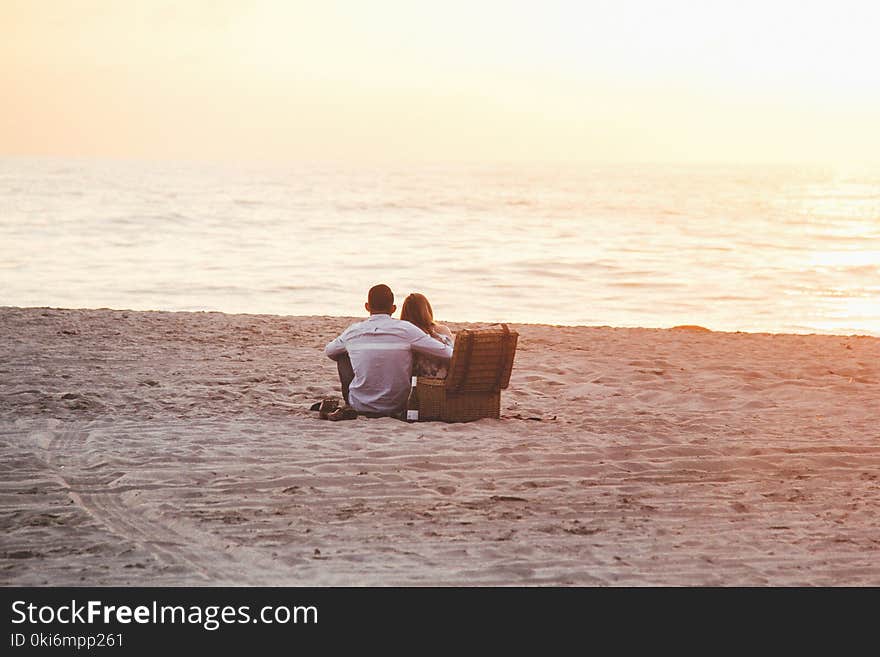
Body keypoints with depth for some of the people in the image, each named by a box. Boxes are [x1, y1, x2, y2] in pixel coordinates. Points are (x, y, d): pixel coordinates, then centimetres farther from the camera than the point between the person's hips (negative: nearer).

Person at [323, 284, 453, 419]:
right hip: (396, 406, -1)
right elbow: (448, 354, -12)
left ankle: (350, 407, 20)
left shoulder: (352, 331, -5)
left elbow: (328, 351, 17)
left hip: (361, 406, 2)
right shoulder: (405, 330, -13)